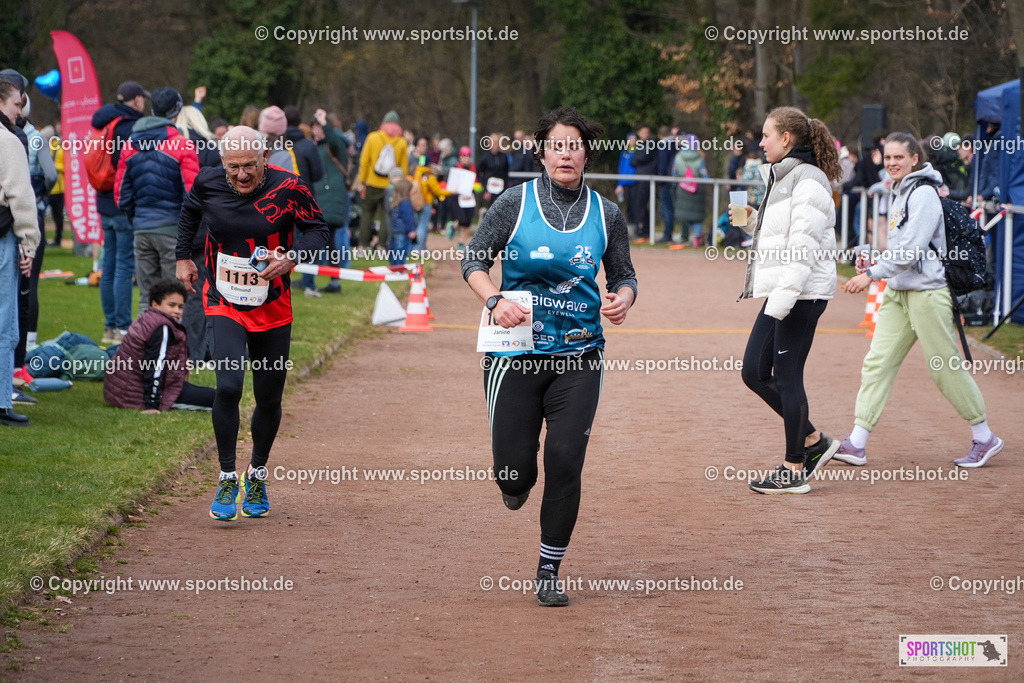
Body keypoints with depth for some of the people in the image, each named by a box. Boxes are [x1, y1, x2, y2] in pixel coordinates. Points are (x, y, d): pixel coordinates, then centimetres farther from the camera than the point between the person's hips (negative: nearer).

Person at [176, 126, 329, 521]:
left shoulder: (288, 189, -14)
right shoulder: (208, 184, -6)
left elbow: (318, 232, -5)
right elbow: (189, 212, 17)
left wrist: (291, 258, -22)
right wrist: (183, 256, 17)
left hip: (272, 310, 0)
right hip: (224, 306, 0)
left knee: (269, 398, 8)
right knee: (228, 386, -19)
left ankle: (257, 476, 32)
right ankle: (227, 479, -7)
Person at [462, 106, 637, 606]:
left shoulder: (606, 214, 4)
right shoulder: (516, 203, -3)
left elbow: (624, 276, 13)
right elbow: (474, 261, 1)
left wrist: (622, 300, -10)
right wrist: (495, 300, -18)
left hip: (579, 356, 1)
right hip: (517, 352, -1)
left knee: (565, 460, -8)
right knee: (513, 466, -4)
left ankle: (549, 571, 8)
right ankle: (519, 482, 37)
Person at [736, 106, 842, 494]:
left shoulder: (809, 181, -14)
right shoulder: (781, 177, 16)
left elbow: (803, 247, -21)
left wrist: (781, 302, -24)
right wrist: (754, 219, 7)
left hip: (802, 294, -10)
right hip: (781, 292, 10)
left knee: (787, 377, -5)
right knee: (755, 371, 10)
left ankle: (795, 471, 4)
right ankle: (813, 442, 20)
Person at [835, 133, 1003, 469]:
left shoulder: (924, 194, -13)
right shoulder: (901, 193, 15)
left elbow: (912, 249, -21)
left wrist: (872, 273, -20)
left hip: (928, 291, -9)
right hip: (898, 292, 9)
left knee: (946, 368, -2)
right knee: (877, 362, 0)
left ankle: (984, 438, 13)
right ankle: (856, 444, -3)